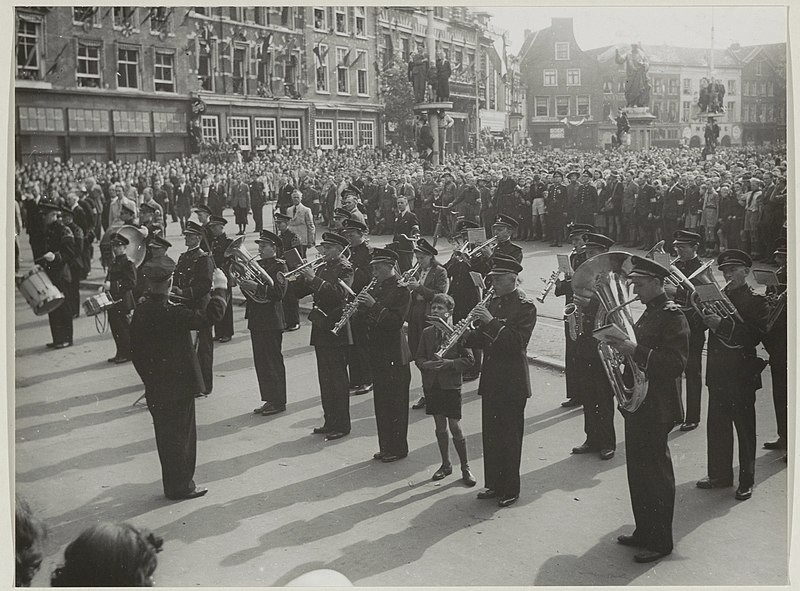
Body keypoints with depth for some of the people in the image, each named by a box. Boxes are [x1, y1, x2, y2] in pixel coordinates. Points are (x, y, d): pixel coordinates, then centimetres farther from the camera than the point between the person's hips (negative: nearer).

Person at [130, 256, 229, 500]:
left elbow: (136, 352, 7)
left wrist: (148, 377, 17)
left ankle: (173, 484, 31)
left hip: (155, 388, 8)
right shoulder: (170, 313, -25)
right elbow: (211, 314, -24)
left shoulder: (140, 311, -1)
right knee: (181, 435, 6)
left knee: (167, 436, 18)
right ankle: (181, 486, 17)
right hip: (178, 385, -8)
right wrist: (219, 289, -9)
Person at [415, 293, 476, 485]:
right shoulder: (427, 332, 5)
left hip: (451, 385, -4)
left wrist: (448, 363, -20)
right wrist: (428, 364, -13)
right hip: (432, 384, 4)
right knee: (440, 426, 12)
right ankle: (446, 464, 26)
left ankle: (465, 467, 12)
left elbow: (468, 359, -9)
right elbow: (419, 357, 8)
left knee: (455, 427, -1)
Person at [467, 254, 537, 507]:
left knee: (509, 436, 1)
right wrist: (465, 336, -5)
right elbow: (484, 338, 15)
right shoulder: (494, 302, 12)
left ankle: (511, 490, 12)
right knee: (490, 434, 13)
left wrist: (491, 322, -28)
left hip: (512, 382, -7)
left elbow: (518, 341, -23)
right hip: (491, 379, 7)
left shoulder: (525, 306, -11)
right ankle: (494, 484, 25)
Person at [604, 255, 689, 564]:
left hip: (656, 409, -9)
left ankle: (660, 541, 12)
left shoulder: (672, 316, -15)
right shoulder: (647, 314, 14)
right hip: (637, 403, 9)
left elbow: (675, 363, -24)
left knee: (656, 474, 1)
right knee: (638, 472, 16)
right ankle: (643, 531, 28)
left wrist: (636, 351, -27)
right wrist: (623, 345, 5)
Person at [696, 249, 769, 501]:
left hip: (742, 376, -5)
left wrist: (723, 325, -25)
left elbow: (757, 336, -19)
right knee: (717, 426, 11)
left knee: (745, 428, 4)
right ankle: (720, 475, 24)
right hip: (717, 374, 5)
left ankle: (746, 481, 14)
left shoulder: (756, 301, -6)